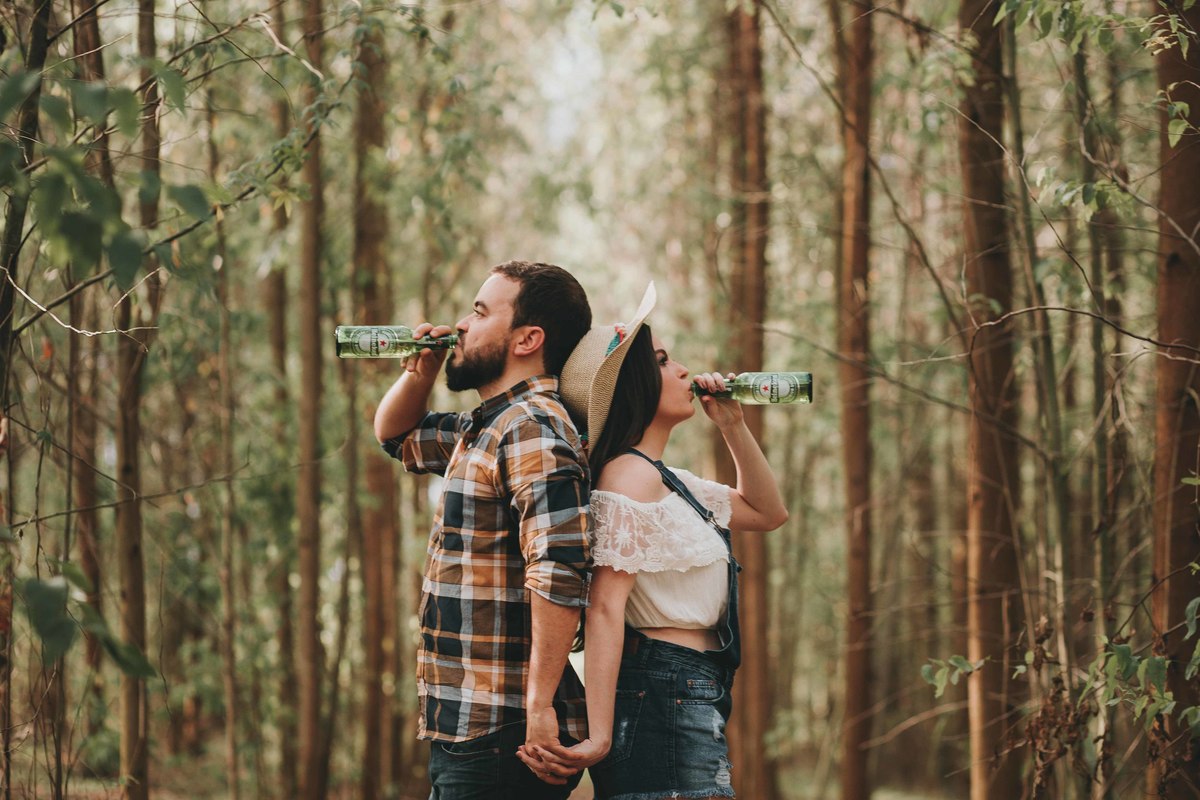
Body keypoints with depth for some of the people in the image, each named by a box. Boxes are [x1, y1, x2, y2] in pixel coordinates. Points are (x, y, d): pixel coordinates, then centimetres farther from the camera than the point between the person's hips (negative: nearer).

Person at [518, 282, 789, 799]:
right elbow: (605, 609, -20)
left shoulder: (665, 480, 19)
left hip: (693, 701, 10)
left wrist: (732, 426, 19)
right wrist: (598, 737, -27)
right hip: (665, 699, -10)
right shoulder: (630, 474, -11)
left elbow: (767, 512, 33)